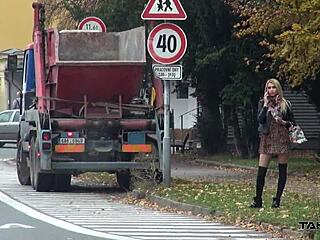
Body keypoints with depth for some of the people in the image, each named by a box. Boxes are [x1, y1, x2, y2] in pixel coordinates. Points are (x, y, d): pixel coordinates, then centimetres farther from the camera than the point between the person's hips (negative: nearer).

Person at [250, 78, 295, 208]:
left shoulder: (285, 104, 7)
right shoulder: (263, 103, 7)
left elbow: (292, 122, 9)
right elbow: (260, 119, -8)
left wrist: (284, 122, -10)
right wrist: (265, 104, -11)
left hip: (282, 138, 1)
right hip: (267, 138, -1)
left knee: (282, 170, 2)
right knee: (261, 171, -5)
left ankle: (277, 199, 10)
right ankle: (258, 200, 1)